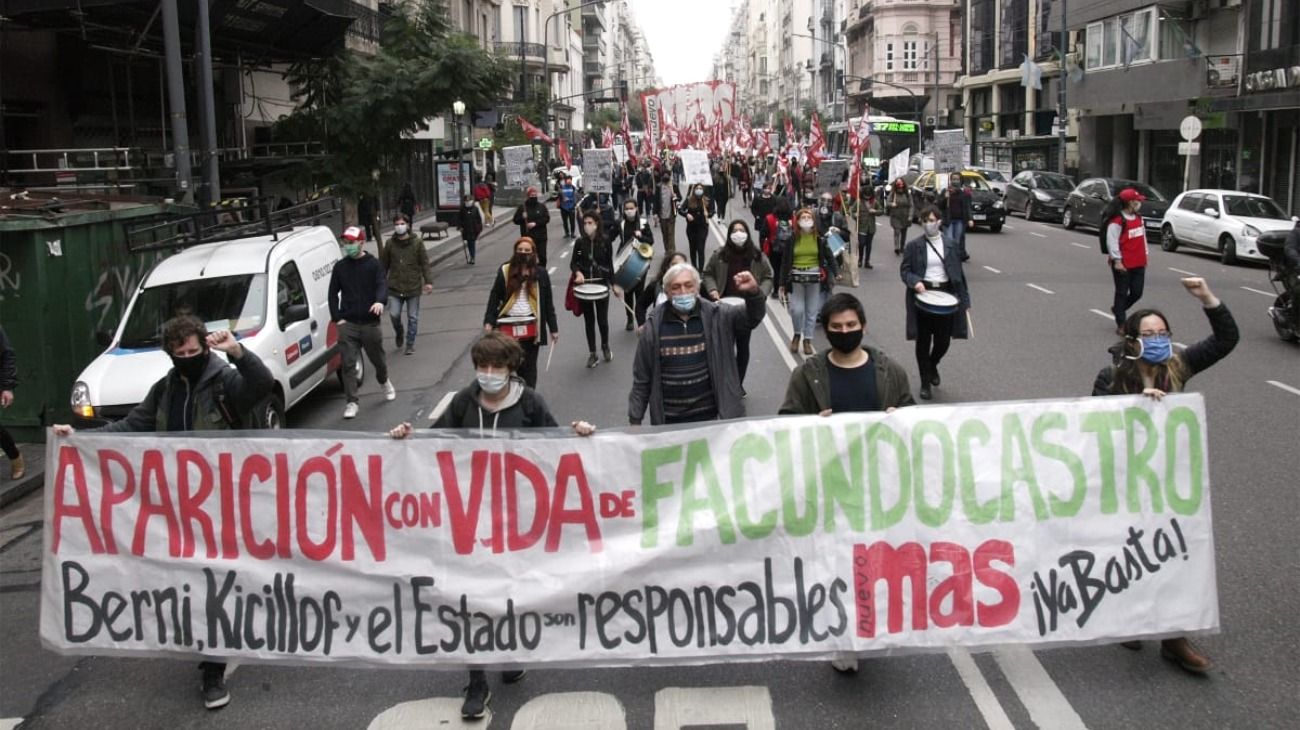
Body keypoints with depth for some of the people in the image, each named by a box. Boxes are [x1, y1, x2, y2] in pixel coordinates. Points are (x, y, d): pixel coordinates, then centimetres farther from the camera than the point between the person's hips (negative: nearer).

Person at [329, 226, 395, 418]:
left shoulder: (373, 265, -1)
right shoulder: (340, 267, 7)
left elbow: (382, 285, -13)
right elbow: (333, 293, 12)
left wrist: (380, 301, -35)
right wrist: (337, 317, 1)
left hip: (370, 323, -1)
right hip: (348, 324, 1)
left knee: (378, 358, 14)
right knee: (348, 364, -6)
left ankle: (385, 382, 45)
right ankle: (351, 402, -2)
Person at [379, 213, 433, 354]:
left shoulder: (417, 243, -2)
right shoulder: (390, 244, 2)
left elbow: (425, 263, -1)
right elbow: (383, 265, 9)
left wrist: (428, 281, -9)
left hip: (413, 286, -1)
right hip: (395, 288, 1)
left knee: (413, 317, 6)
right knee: (394, 314, -8)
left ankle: (410, 344, 19)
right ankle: (399, 333, 24)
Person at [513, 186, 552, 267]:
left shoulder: (541, 206, 5)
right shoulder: (522, 207, 1)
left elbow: (547, 218, -3)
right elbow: (516, 220, 2)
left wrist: (535, 223, -15)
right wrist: (522, 218, -20)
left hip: (540, 236, 1)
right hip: (527, 237, -1)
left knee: (542, 257, 3)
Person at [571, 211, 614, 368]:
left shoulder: (605, 241, -7)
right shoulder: (580, 242, -4)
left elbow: (609, 263, 1)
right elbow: (573, 262, 1)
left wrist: (613, 284, 1)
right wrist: (578, 272, -19)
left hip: (601, 284, -1)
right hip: (584, 285, 2)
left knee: (602, 319, 2)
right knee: (589, 320, 9)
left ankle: (605, 346, 30)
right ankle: (592, 353, 19)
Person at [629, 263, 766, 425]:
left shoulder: (716, 316, -2)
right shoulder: (654, 325, -3)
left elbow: (752, 317, -10)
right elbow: (641, 378, 2)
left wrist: (753, 292, -31)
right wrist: (635, 419, 2)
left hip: (710, 415, 0)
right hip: (668, 420, 0)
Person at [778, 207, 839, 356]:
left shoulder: (820, 239, 1)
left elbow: (829, 257, 5)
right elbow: (785, 262, 3)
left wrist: (836, 273, -5)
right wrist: (782, 283, 2)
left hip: (814, 278, 1)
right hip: (796, 278, -1)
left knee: (812, 311, 5)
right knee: (797, 309, -10)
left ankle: (807, 340, 19)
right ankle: (797, 335, 18)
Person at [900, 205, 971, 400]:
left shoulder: (951, 245, 6)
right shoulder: (913, 246, -1)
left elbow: (959, 272, 8)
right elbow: (904, 270, -1)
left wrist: (964, 298, 6)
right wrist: (915, 282, -22)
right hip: (923, 295, -2)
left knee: (944, 340, 4)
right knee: (923, 341, 4)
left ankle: (932, 365, 37)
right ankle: (925, 383, 15)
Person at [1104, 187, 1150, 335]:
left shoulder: (1138, 218, 11)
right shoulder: (1117, 221, -15)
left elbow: (1143, 237, 19)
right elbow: (1112, 241, -16)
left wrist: (1144, 255, 16)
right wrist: (1117, 260, -18)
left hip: (1138, 263, 7)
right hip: (1123, 265, -7)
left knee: (1137, 292, 7)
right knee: (1122, 293, 2)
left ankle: (1117, 308, 33)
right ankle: (1121, 324, 8)